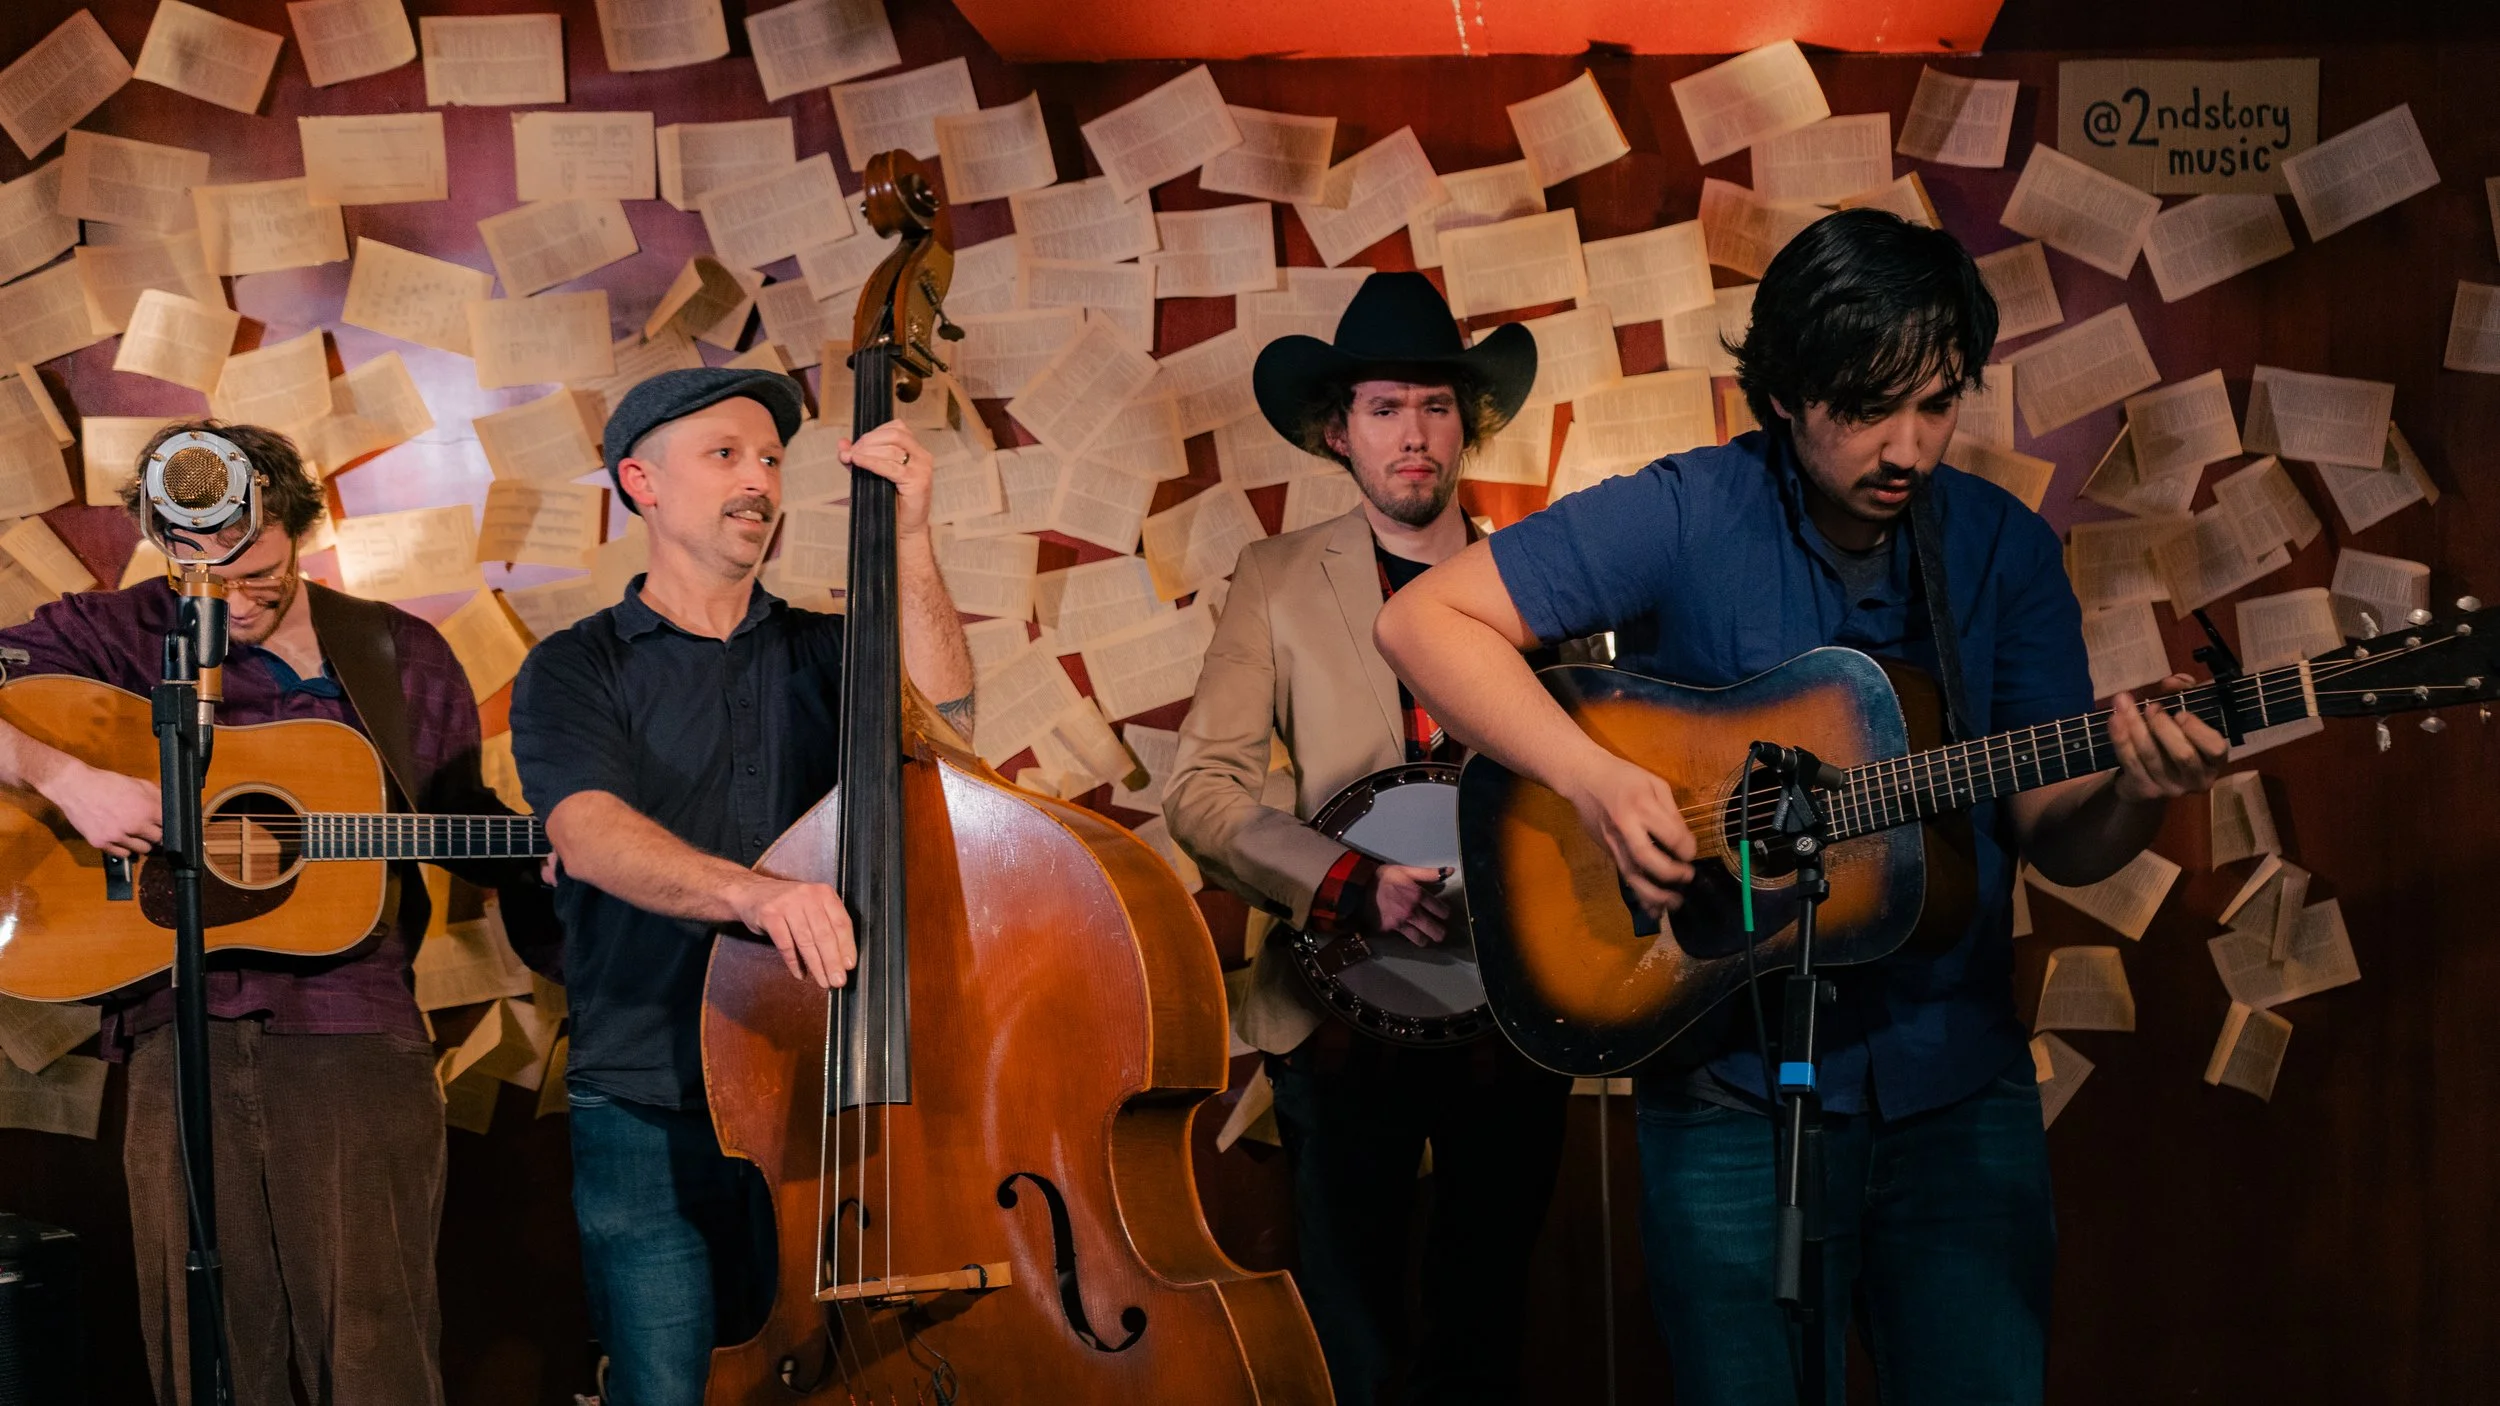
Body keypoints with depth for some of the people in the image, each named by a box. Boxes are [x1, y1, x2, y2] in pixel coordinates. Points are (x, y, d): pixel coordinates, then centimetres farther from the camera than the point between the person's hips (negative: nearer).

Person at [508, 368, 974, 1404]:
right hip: (650, 1115, -3)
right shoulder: (576, 672, 5)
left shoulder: (823, 653, 16)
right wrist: (752, 891, -33)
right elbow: (590, 834, -15)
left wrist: (909, 541, -11)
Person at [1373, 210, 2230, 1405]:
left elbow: (2055, 837, 1)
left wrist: (2137, 793, -22)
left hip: (1959, 1084, 3)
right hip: (1735, 1090, -3)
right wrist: (1593, 779, -22)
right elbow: (1425, 618, -11)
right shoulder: (1686, 519, -9)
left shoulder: (2002, 546, 2)